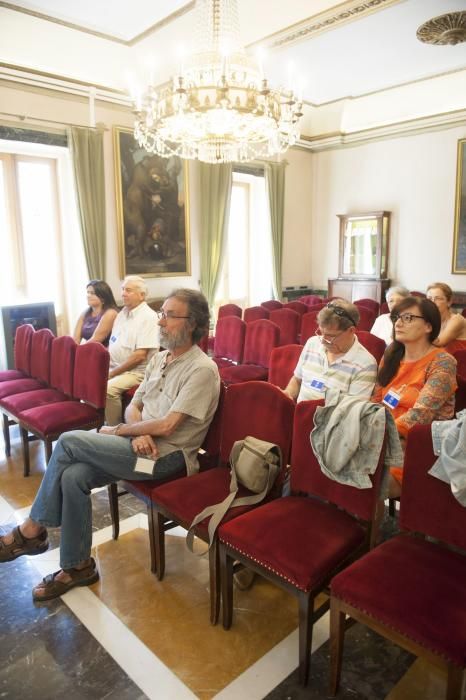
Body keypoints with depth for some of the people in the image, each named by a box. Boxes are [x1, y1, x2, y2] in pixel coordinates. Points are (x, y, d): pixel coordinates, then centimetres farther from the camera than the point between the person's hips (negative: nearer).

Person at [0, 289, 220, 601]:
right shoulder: (160, 358, 12)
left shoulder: (202, 369, -15)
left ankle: (31, 531, 1)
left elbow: (166, 425, -21)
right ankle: (78, 566, 1)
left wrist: (118, 430, -7)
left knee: (69, 442, -18)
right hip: (142, 445, 7)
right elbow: (133, 406, 13)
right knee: (73, 476, -16)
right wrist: (137, 433, -10)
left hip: (168, 455, -7)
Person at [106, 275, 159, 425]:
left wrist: (112, 373, -16)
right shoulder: (123, 313, 12)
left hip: (136, 372, -8)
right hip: (114, 367, 8)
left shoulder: (148, 317, -14)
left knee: (108, 389, -29)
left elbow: (140, 355, -20)